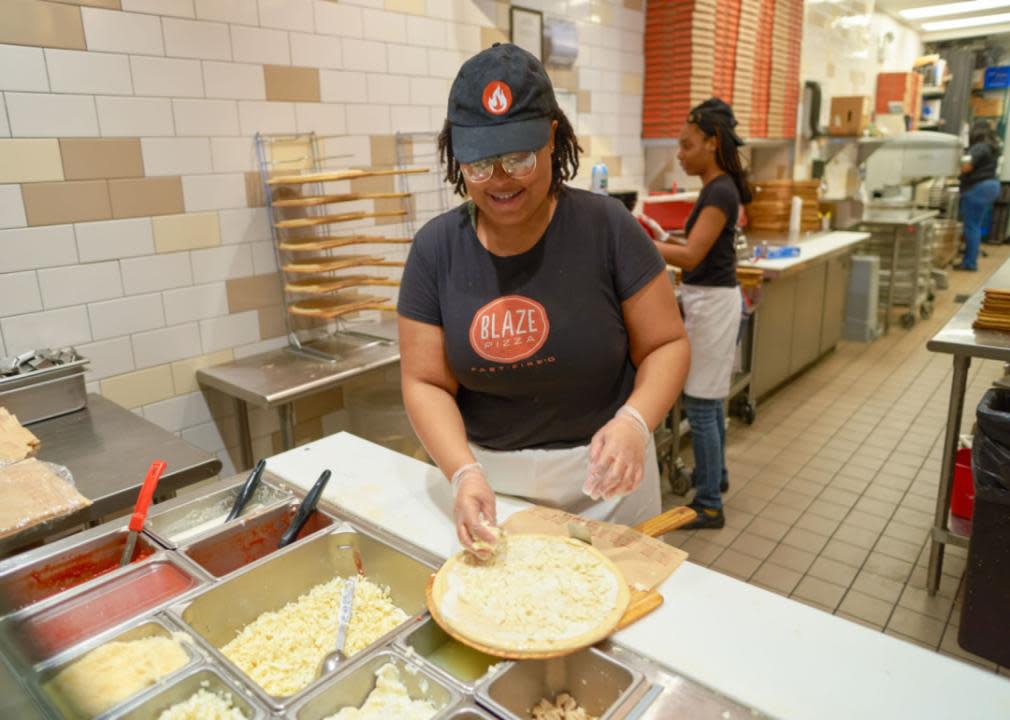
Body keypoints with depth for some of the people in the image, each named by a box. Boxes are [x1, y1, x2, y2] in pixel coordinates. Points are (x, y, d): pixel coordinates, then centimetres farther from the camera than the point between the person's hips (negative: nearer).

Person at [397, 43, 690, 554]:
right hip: (489, 479, 2)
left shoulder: (605, 227, -14)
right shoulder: (435, 248, -8)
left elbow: (666, 344, -8)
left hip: (599, 477, -1)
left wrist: (634, 421, -26)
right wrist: (464, 472, -23)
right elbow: (426, 383, -7)